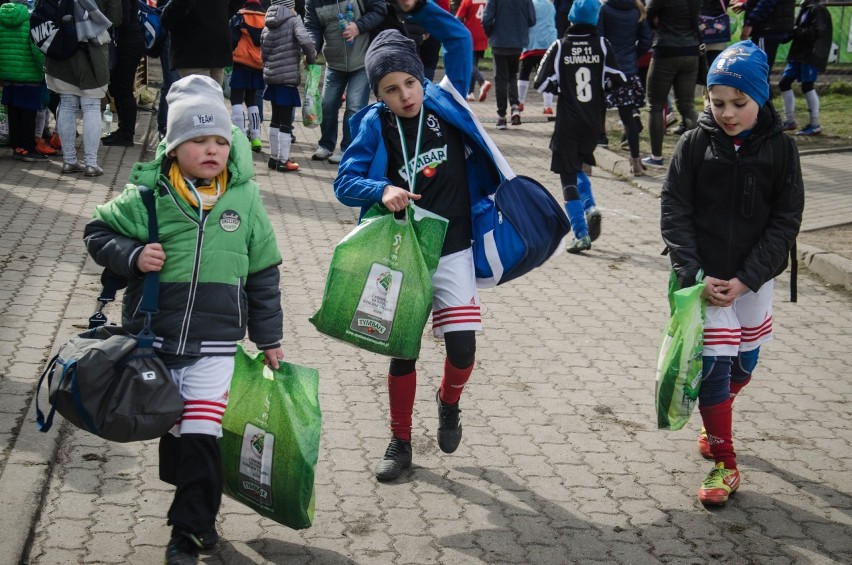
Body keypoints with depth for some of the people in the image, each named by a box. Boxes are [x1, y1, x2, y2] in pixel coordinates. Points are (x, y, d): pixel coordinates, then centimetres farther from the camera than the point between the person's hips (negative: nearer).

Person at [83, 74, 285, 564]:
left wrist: (269, 339, 10)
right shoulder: (148, 196, -5)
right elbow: (98, 231, 6)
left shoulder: (244, 198, 0)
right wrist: (132, 256, -15)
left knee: (200, 437, -5)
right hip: (153, 339, 1)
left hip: (214, 345, -1)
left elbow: (264, 274, 7)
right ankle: (198, 505, 36)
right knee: (171, 429, 13)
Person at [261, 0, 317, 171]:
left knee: (276, 119, 17)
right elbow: (305, 41, -23)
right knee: (286, 121, -1)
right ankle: (283, 160, 0)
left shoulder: (268, 25, 11)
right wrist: (311, 59, -7)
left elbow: (263, 52, 13)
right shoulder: (293, 20, -8)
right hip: (288, 77, -7)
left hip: (271, 76, 7)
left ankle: (274, 157, 22)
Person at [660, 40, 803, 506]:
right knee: (713, 364, -5)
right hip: (704, 276, -2)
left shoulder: (779, 149, -4)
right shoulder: (695, 145, -6)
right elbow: (674, 211, -6)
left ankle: (714, 421, 45)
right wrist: (695, 275, -17)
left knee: (744, 363, 14)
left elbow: (786, 221, -5)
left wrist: (746, 279, -13)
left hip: (753, 280, 2)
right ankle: (724, 463, 9)